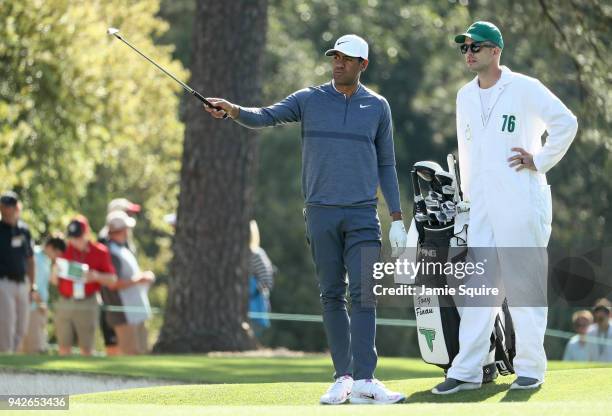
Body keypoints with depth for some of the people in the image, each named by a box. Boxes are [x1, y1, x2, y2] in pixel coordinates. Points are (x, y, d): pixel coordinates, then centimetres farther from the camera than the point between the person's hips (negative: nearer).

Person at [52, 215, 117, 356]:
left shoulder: (100, 252, 1)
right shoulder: (64, 250, 8)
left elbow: (112, 280, 3)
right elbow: (54, 281, 13)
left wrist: (96, 276, -14)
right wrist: (55, 272, -9)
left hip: (87, 305, -2)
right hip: (64, 303, 2)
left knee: (86, 349, -1)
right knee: (64, 348, 0)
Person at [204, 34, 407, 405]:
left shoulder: (377, 107, 8)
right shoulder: (309, 100, 6)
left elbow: (386, 164, 11)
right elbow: (266, 117, -8)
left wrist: (397, 218, 7)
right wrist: (234, 111, -29)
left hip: (362, 214, -1)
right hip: (321, 213, 1)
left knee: (363, 294, -10)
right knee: (332, 295, 3)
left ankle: (364, 381, -17)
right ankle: (343, 378, 8)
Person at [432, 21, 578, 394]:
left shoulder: (524, 88, -6)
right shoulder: (465, 96, 15)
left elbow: (566, 122, -11)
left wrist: (539, 161, -10)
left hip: (521, 200, -6)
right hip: (482, 206, 6)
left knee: (525, 283, -3)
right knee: (477, 286, 3)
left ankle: (531, 368, 4)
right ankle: (467, 371, 4)